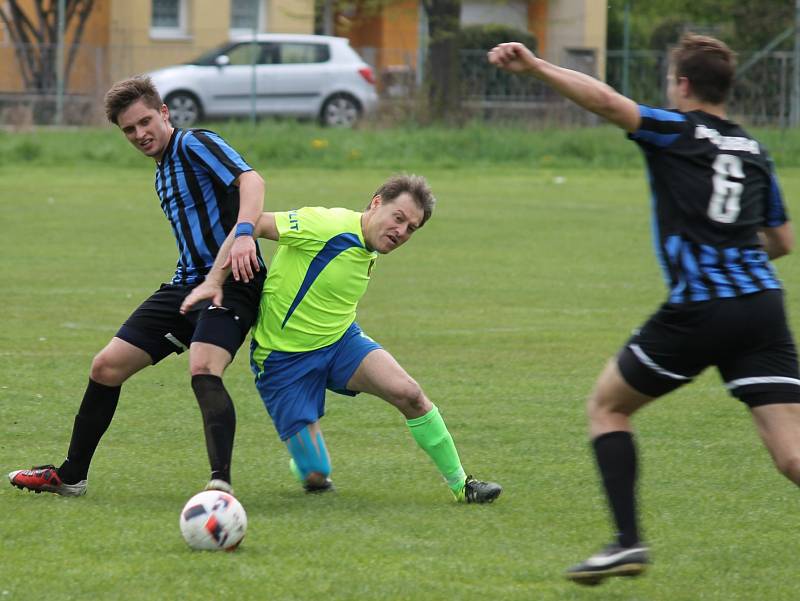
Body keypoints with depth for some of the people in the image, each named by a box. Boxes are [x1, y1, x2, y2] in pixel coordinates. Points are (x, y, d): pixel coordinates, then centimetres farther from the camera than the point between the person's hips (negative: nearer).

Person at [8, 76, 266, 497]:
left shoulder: (195, 144, -8)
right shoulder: (163, 173, 20)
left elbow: (250, 179, -24)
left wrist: (244, 233, -40)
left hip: (229, 280, -9)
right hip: (186, 284, 9)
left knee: (203, 371, -33)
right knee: (107, 367, 7)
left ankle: (221, 481, -42)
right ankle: (71, 476, 19)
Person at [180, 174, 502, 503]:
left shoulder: (369, 251, 4)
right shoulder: (328, 226, -22)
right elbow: (251, 223, -24)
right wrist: (213, 281, -28)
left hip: (340, 340, 6)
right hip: (282, 358, -6)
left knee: (408, 392, -20)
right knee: (316, 479, -8)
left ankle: (460, 484, -4)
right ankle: (303, 460, 31)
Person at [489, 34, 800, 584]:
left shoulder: (677, 132, 2)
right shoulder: (754, 152, 19)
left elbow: (605, 100, -15)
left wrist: (534, 65, -16)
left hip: (699, 312, -5)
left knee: (607, 406, 18)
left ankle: (629, 541, 8)